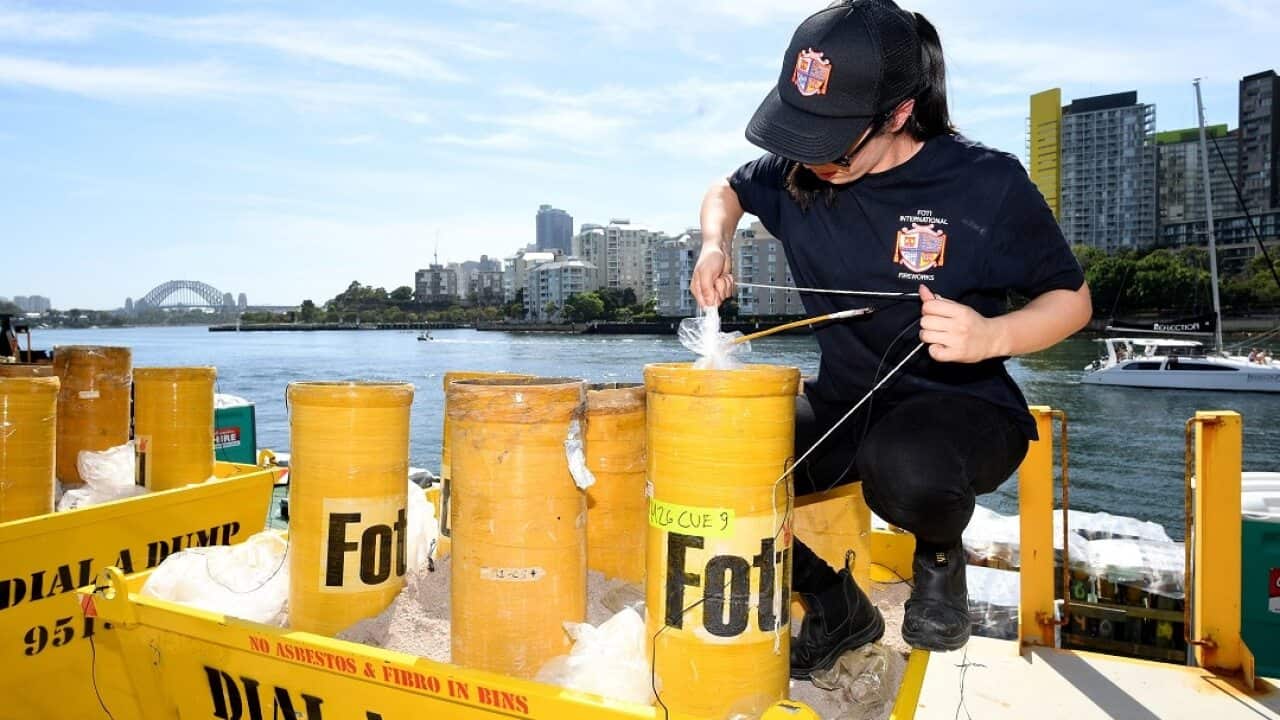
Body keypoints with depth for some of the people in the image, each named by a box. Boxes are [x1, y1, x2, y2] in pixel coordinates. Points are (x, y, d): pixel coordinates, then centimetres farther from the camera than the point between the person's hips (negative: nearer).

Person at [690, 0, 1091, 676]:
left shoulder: (986, 183, -15)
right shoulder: (796, 173, -6)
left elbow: (1071, 299, -4)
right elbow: (727, 191, 17)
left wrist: (990, 336, -26)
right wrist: (715, 246, -6)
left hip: (961, 403, -4)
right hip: (841, 400, 5)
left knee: (905, 468, -40)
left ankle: (940, 552, 2)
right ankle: (837, 608, 9)